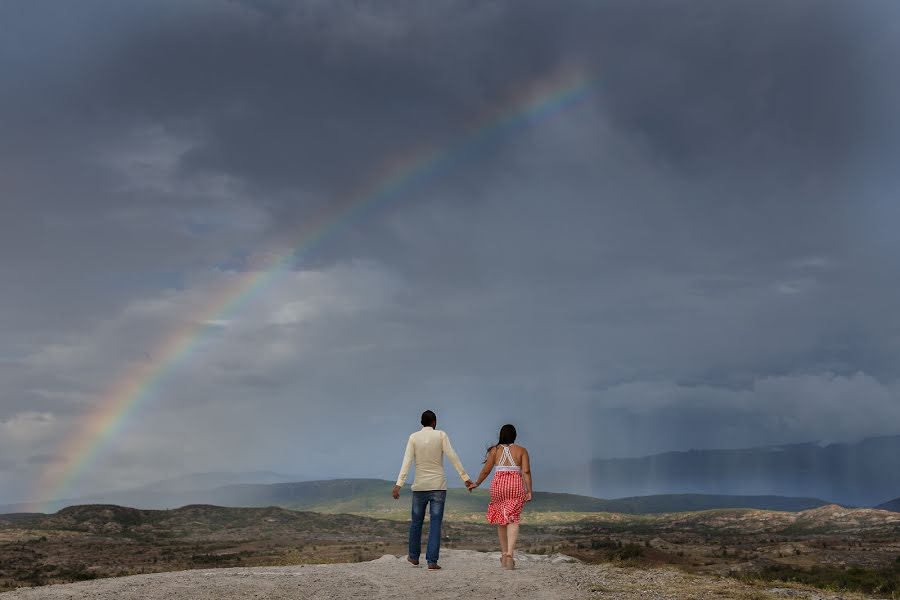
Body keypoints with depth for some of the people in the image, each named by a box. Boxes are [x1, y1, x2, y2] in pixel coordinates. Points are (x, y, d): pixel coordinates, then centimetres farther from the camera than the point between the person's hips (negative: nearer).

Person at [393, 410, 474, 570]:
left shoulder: (414, 437, 0)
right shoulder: (441, 435, -2)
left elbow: (407, 461, -9)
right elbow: (453, 457, -7)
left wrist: (399, 484, -13)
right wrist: (465, 478, -4)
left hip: (420, 486, 1)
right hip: (438, 486, -1)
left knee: (416, 521, 16)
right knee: (435, 523, 0)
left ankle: (414, 556, 28)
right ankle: (432, 561, -7)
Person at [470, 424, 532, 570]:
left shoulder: (495, 450, 8)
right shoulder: (521, 451, 7)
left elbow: (486, 471, 6)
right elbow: (526, 472, -4)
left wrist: (476, 484, 19)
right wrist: (529, 491, -4)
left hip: (498, 484, 1)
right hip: (516, 485, -1)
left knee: (501, 519, 13)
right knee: (513, 519, -3)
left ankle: (504, 554, 17)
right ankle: (510, 553, -21)